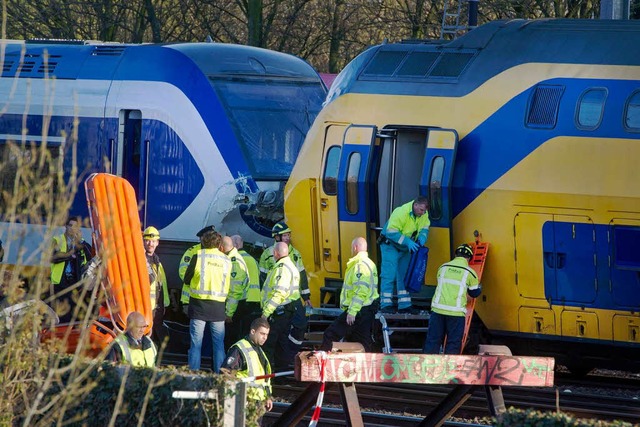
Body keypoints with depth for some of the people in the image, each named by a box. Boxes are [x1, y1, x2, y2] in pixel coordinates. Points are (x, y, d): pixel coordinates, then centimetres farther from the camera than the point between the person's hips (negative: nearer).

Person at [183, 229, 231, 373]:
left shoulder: (198, 256, -6)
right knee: (219, 343, 8)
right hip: (218, 306, 2)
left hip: (199, 306, -2)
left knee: (196, 343, 2)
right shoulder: (226, 260, 2)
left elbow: (187, 279, 2)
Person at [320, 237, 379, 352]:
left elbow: (361, 292, -24)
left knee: (329, 336, -9)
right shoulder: (370, 264, 17)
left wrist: (352, 312, -25)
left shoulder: (360, 265, -15)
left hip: (359, 311, -10)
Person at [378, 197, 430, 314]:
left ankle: (404, 306, 16)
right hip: (391, 245, -7)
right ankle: (386, 304, -14)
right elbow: (391, 232, -31)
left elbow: (424, 228, 8)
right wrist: (407, 242, -35)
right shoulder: (401, 213, -30)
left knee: (404, 275, 10)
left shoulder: (424, 214, -8)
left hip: (406, 249, 7)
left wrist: (422, 237, -15)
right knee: (389, 274, -14)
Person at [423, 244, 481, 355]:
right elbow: (474, 293, 14)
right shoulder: (469, 272, 1)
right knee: (453, 343, 5)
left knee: (432, 341, 6)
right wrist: (479, 287, 38)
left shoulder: (443, 267, 10)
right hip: (456, 312, -3)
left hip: (438, 309, 3)